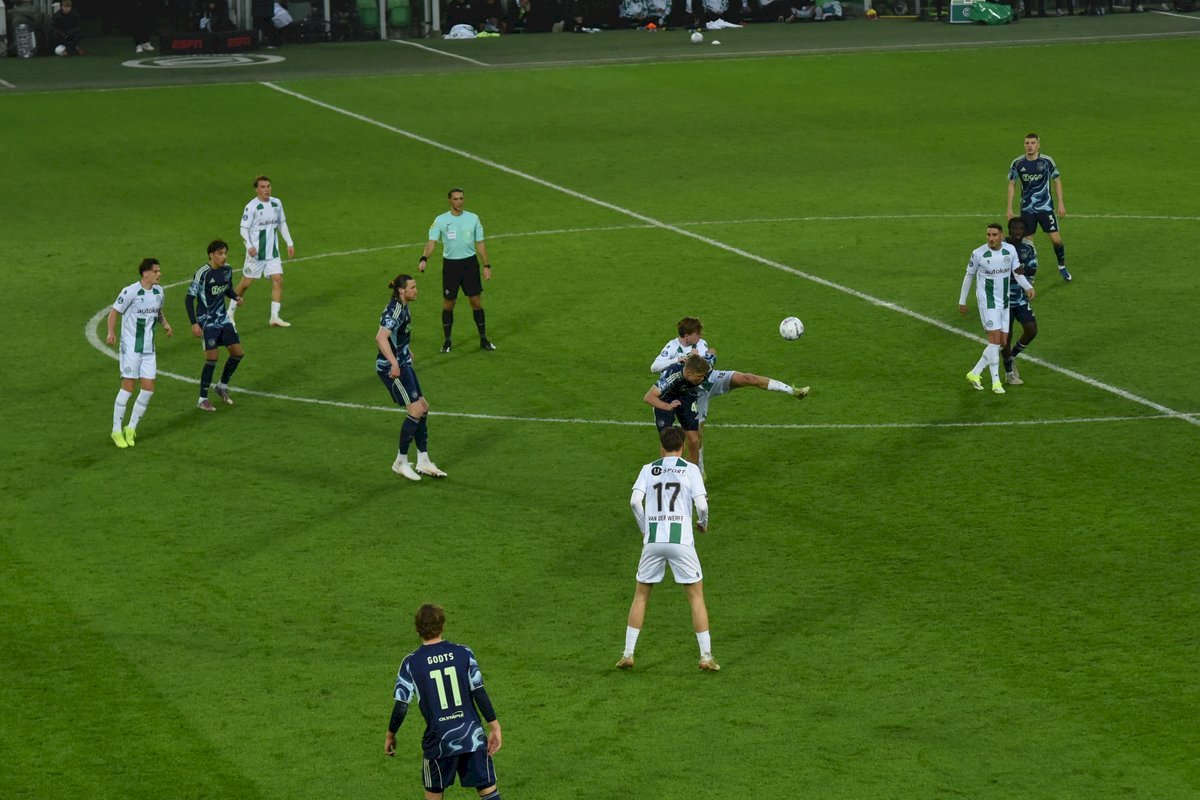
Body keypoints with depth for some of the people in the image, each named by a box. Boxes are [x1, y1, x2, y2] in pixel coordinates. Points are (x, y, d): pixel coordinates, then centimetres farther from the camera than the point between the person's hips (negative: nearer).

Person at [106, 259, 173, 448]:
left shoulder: (158, 292, 6)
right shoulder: (130, 292, -14)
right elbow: (114, 312, -9)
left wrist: (165, 324, 2)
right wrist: (111, 332, -25)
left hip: (149, 348, 6)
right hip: (131, 347, -6)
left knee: (148, 388, 1)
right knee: (128, 387, -7)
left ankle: (131, 428, 15)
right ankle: (117, 431, 4)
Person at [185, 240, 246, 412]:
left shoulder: (227, 270, 1)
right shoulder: (203, 273, -19)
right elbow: (189, 298, -17)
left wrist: (235, 297, -6)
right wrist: (194, 323, -23)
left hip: (223, 319, 7)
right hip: (207, 321, -7)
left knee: (238, 353, 5)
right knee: (212, 356, -13)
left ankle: (222, 386, 28)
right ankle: (202, 399, -1)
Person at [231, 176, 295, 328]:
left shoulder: (277, 203, 4)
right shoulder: (251, 207, -13)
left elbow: (282, 223, 17)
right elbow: (244, 229, -12)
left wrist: (289, 243, 12)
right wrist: (249, 246, -27)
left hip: (273, 252, 5)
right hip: (256, 252, -5)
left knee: (278, 280, -7)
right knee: (246, 283, 3)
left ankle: (274, 317, -4)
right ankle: (230, 313, 22)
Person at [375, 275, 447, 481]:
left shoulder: (403, 307, 11)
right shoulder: (395, 310, -20)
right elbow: (381, 338, -35)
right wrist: (394, 363, -43)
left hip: (403, 364, 10)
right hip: (393, 368, -10)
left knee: (423, 408, 10)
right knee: (416, 410, -11)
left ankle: (423, 462, 16)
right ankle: (401, 462, -1)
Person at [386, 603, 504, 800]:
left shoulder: (411, 663, -5)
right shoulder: (463, 653, -3)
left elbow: (401, 705, -6)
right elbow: (479, 693, -5)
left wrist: (390, 736, 9)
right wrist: (494, 727, 1)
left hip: (438, 741, -1)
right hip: (473, 737, 1)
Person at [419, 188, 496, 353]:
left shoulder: (473, 219, 1)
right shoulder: (441, 220, -5)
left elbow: (480, 243, 6)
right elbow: (432, 241, -16)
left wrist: (487, 265, 2)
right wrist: (424, 258, -33)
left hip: (470, 263, 1)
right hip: (450, 264, -1)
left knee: (475, 301, 2)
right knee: (448, 304, 4)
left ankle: (483, 339, 13)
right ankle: (447, 341, 17)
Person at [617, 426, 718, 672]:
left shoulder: (648, 469, 9)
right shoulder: (690, 469, 3)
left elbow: (635, 501, -4)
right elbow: (701, 505, -6)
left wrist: (644, 527, 11)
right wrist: (703, 522, 15)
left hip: (652, 540, 2)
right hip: (681, 539, -2)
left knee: (640, 595, 15)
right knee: (696, 596, 7)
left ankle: (628, 654, 11)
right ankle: (706, 656, 3)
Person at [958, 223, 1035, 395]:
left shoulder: (1010, 250, -1)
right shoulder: (978, 253, -11)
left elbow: (1017, 273, 3)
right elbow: (969, 276, 1)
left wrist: (1028, 287, -17)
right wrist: (962, 301, 7)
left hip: (1004, 303, 5)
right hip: (987, 302, -5)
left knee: (1002, 342, 6)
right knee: (995, 339, -15)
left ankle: (975, 374, 19)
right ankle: (996, 382, -8)